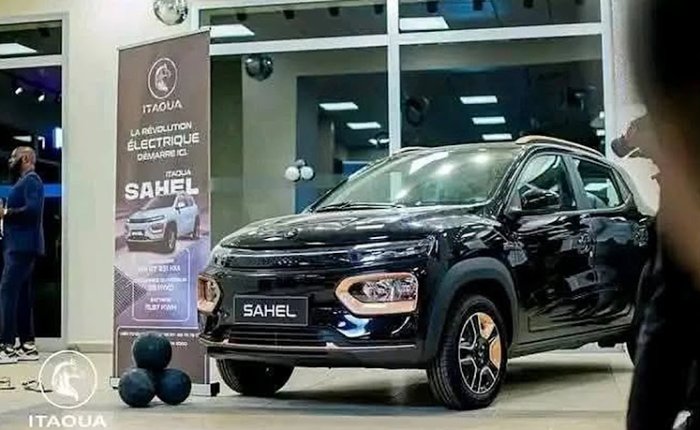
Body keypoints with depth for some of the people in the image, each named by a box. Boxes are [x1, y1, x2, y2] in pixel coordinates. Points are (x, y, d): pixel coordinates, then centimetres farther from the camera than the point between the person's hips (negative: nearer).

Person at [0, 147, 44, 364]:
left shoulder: (31, 180, -8)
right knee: (21, 294, 9)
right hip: (20, 245, 10)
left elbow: (33, 208, -22)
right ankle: (27, 345, 11)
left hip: (22, 246, -10)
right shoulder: (23, 181, 23)